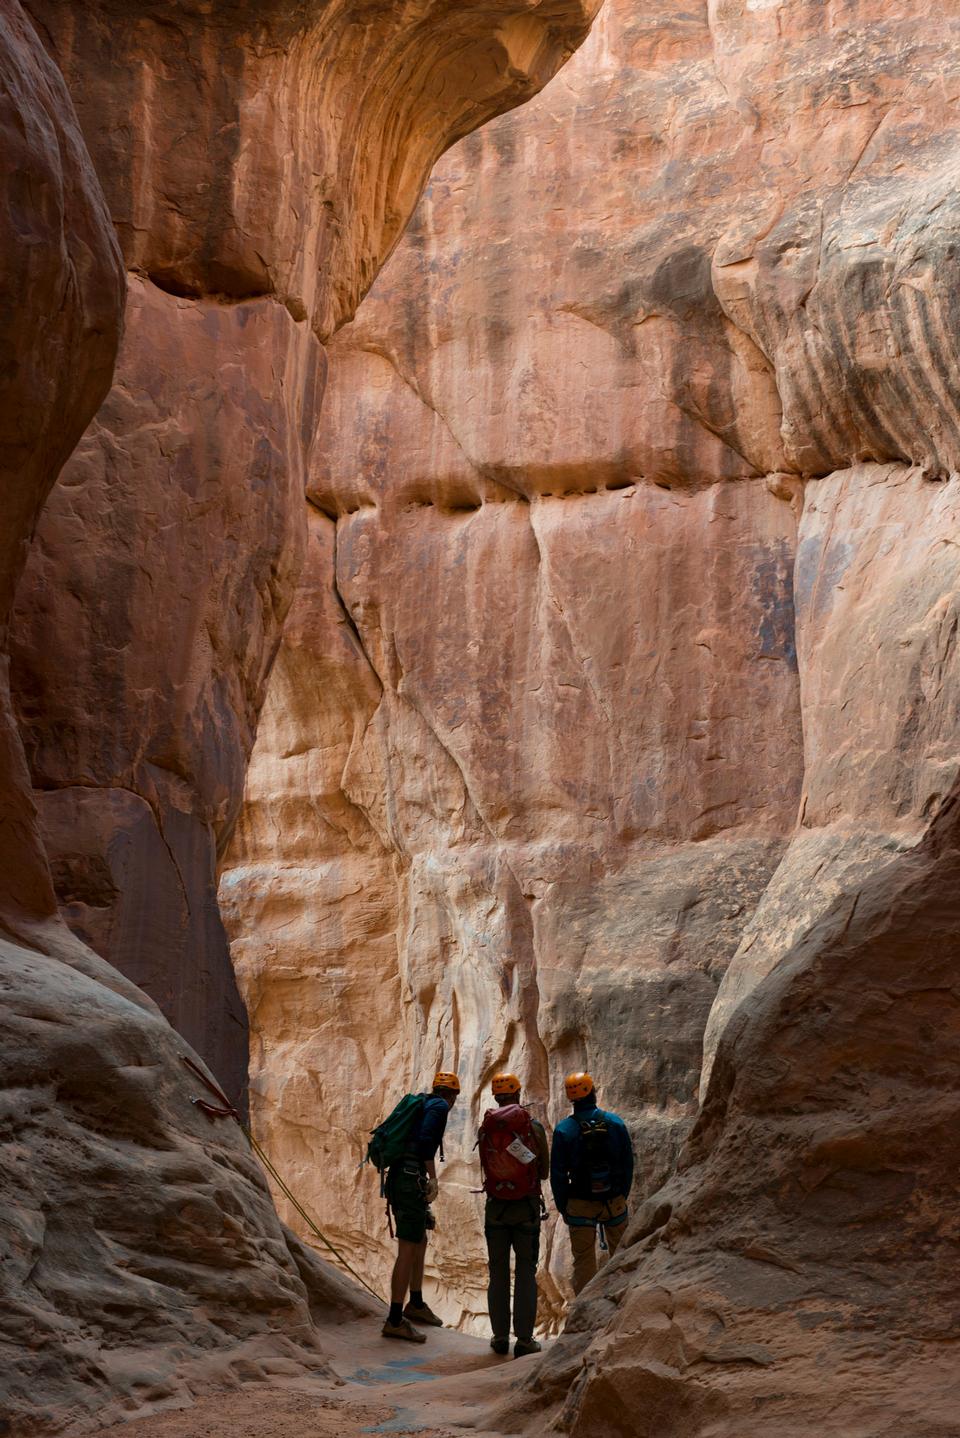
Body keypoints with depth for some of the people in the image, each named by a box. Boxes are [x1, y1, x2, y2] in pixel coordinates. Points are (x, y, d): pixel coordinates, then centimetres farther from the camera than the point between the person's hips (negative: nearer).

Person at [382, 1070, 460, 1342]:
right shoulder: (440, 1106, -4)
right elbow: (426, 1139, -20)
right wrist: (433, 1177, -15)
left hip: (397, 1178, 10)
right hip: (411, 1182, -10)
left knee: (420, 1242, 23)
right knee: (408, 1250, -8)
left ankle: (416, 1304, 36)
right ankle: (394, 1321, -8)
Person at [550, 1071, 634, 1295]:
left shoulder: (564, 1130, -10)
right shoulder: (616, 1123, -4)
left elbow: (558, 1174, -6)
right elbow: (628, 1164, 3)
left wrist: (562, 1207, 6)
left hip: (580, 1204, -1)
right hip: (615, 1201, 2)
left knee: (583, 1260, 7)